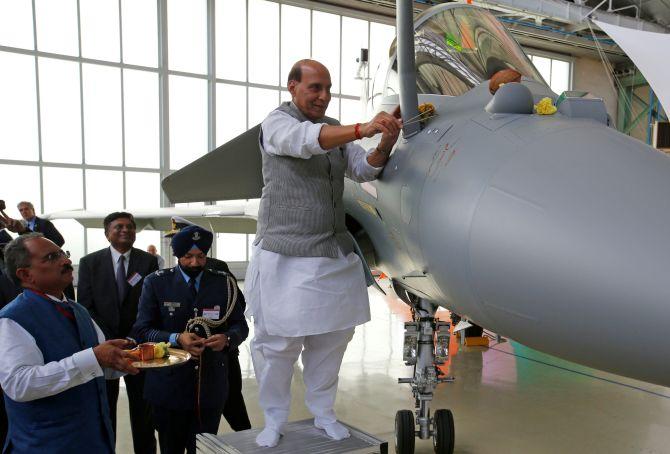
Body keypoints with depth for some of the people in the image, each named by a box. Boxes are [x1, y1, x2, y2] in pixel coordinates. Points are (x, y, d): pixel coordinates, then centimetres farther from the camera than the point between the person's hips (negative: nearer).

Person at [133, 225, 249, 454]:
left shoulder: (224, 283, 2)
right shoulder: (156, 283, -1)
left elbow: (240, 325, 5)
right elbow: (142, 330, -4)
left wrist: (227, 338, -18)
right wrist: (176, 338, -22)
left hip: (211, 386, 1)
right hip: (169, 386, -1)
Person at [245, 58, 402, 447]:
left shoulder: (336, 129, 15)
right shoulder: (277, 123, -3)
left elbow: (364, 169, 4)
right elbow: (306, 140, -26)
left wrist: (387, 143, -16)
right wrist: (363, 129, -39)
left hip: (335, 253, 5)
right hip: (286, 255, -5)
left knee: (332, 337, 8)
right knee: (278, 342, -1)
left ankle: (323, 412, 26)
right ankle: (275, 418, 19)